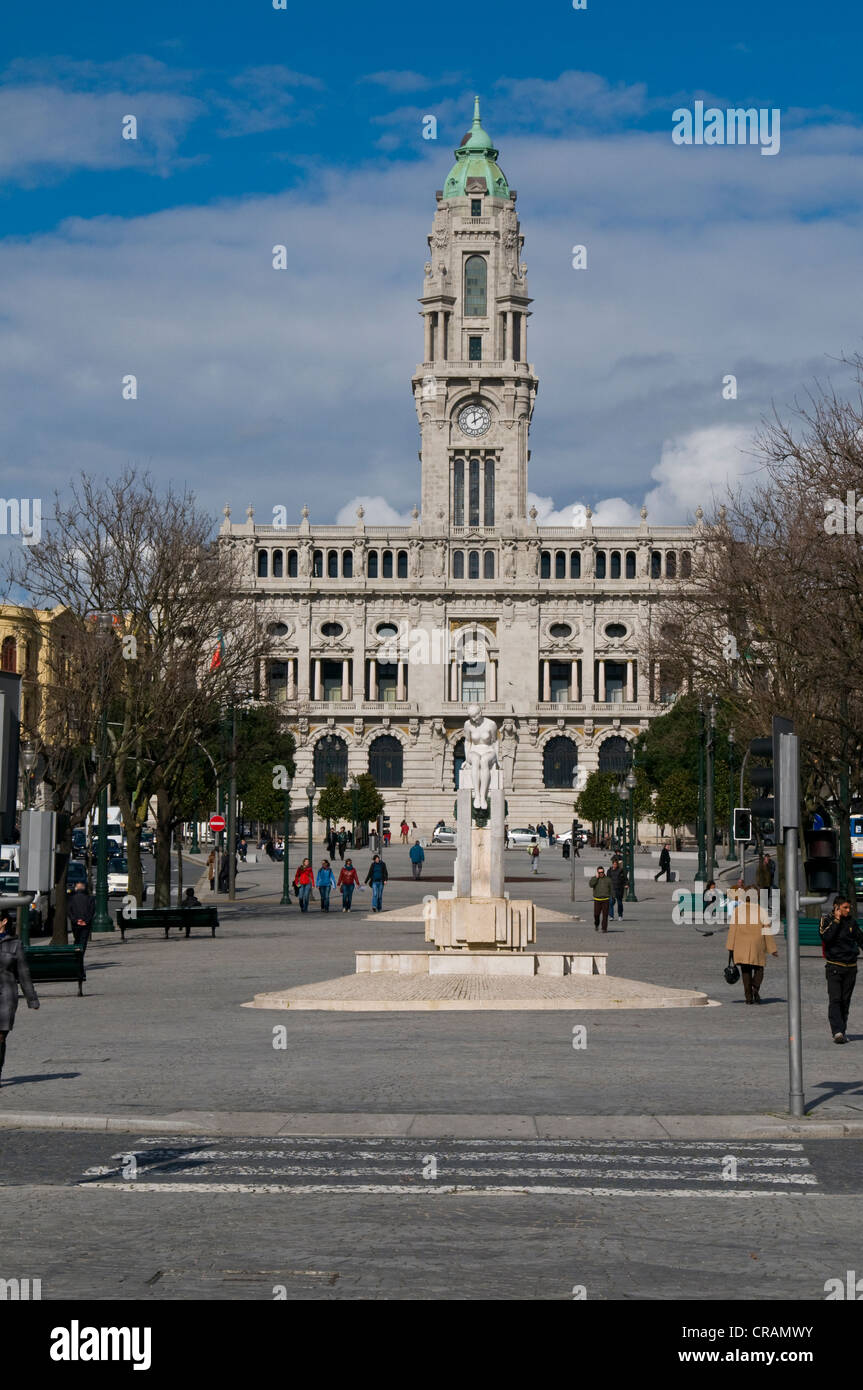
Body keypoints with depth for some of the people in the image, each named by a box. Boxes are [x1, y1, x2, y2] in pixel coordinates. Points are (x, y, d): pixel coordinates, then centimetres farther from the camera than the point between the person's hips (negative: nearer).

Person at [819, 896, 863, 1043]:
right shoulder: (827, 920, -1)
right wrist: (836, 921, -13)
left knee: (845, 1001, 5)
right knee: (835, 999, -13)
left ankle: (843, 1032, 11)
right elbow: (826, 937, -17)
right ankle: (837, 1031, -21)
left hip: (850, 966, 4)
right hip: (834, 966, -4)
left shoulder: (851, 922, 9)